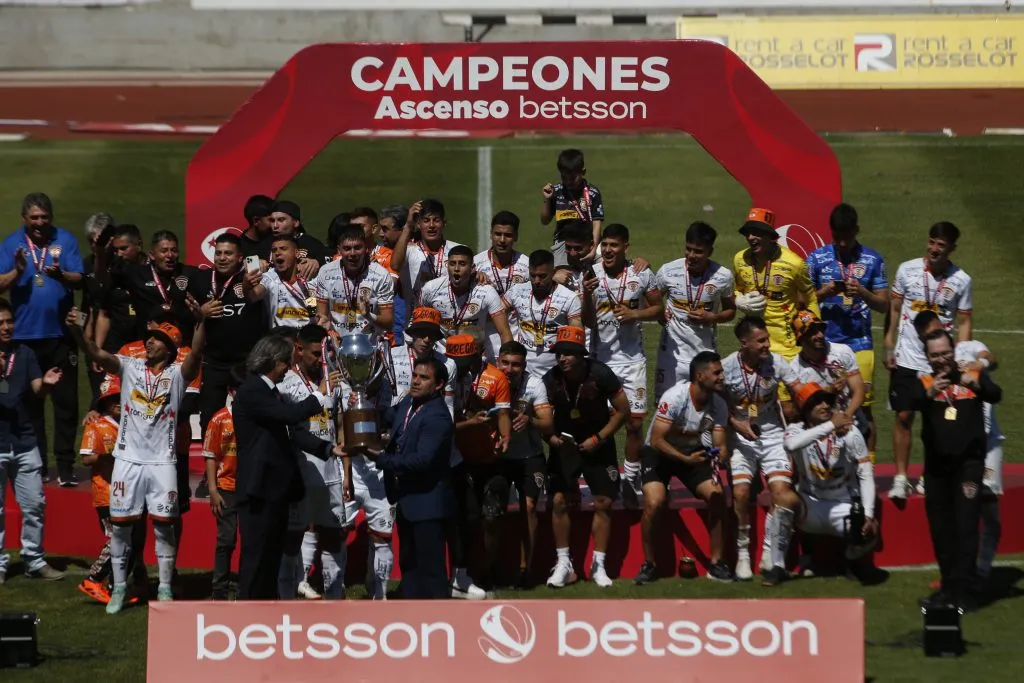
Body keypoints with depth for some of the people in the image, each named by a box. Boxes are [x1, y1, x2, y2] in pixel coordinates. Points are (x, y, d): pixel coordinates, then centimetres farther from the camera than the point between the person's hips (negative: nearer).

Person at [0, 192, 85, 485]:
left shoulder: (65, 240, 1)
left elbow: (79, 279, -7)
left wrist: (61, 275, -27)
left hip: (61, 334, -1)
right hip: (25, 335, 1)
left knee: (66, 402, -2)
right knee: (30, 402, 6)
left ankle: (65, 466, 1)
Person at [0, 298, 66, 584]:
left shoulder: (24, 352, 6)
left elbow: (37, 389, 1)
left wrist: (46, 383, -22)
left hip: (24, 440, 4)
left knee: (34, 504, 7)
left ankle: (34, 561, 17)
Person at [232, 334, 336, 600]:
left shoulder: (269, 391, 17)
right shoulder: (251, 392, -14)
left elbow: (289, 432, 19)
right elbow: (289, 415, -27)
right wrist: (320, 396, -15)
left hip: (275, 489, 10)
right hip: (260, 489, -10)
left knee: (272, 556, 13)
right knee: (256, 557, -7)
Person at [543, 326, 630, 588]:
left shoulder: (600, 375, -22)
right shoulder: (551, 380, -17)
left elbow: (622, 411, -11)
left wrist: (598, 438, -17)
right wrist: (550, 436, -22)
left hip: (597, 445, -1)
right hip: (565, 443, 1)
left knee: (603, 503, -3)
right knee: (558, 500, -8)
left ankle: (598, 565, 8)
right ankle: (563, 563, 2)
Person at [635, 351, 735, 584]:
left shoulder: (719, 404, -12)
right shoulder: (675, 397, -29)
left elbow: (720, 446, -9)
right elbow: (656, 440, -29)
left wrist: (720, 456, -33)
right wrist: (686, 459, -39)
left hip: (693, 451, 4)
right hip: (660, 452, -4)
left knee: (717, 498, -14)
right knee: (654, 503, -25)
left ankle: (716, 563, 0)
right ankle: (649, 564, -6)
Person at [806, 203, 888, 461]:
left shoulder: (872, 260, 7)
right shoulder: (816, 259, 6)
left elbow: (884, 305, 7)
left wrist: (863, 293, -12)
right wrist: (824, 292, -11)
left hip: (860, 344, 0)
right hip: (825, 344, 0)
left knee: (864, 408, -2)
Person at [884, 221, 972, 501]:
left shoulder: (961, 281, -2)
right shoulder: (907, 270, -1)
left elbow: (964, 322, 3)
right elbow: (893, 309, 7)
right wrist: (888, 347, 3)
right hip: (907, 359, 0)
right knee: (904, 416, -1)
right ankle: (901, 478, 4)